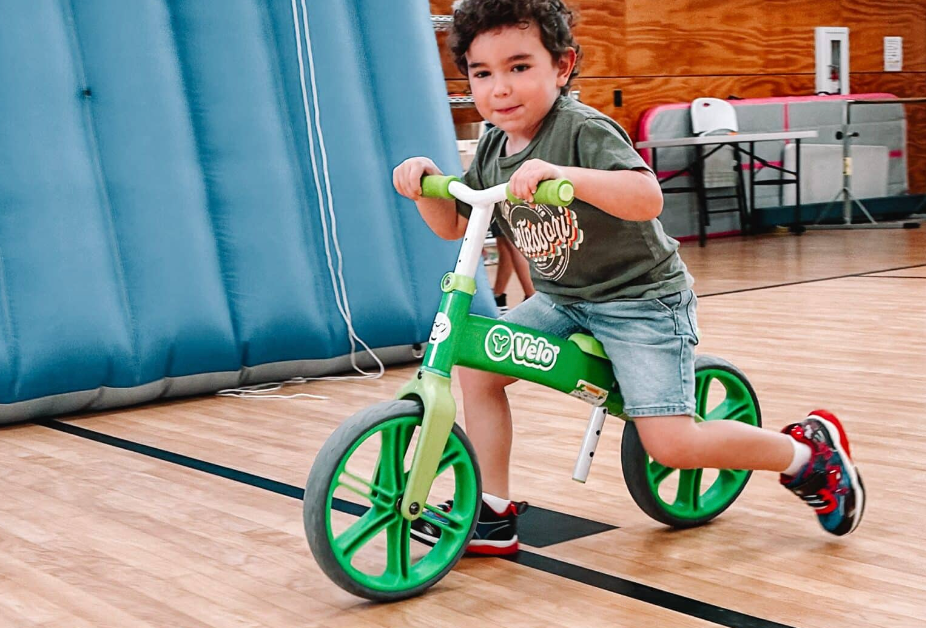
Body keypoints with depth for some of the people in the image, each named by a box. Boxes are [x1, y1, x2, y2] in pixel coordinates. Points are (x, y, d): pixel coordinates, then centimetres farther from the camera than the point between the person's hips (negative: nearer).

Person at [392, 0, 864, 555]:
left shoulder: (584, 130, -22)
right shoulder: (492, 148, 2)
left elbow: (648, 198, -38)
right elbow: (453, 225, 12)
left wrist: (561, 174, -51)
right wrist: (425, 181, -7)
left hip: (641, 297, -8)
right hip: (562, 301, 8)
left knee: (673, 445, -16)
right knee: (476, 364, -4)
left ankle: (810, 451, 9)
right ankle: (493, 515, 9)